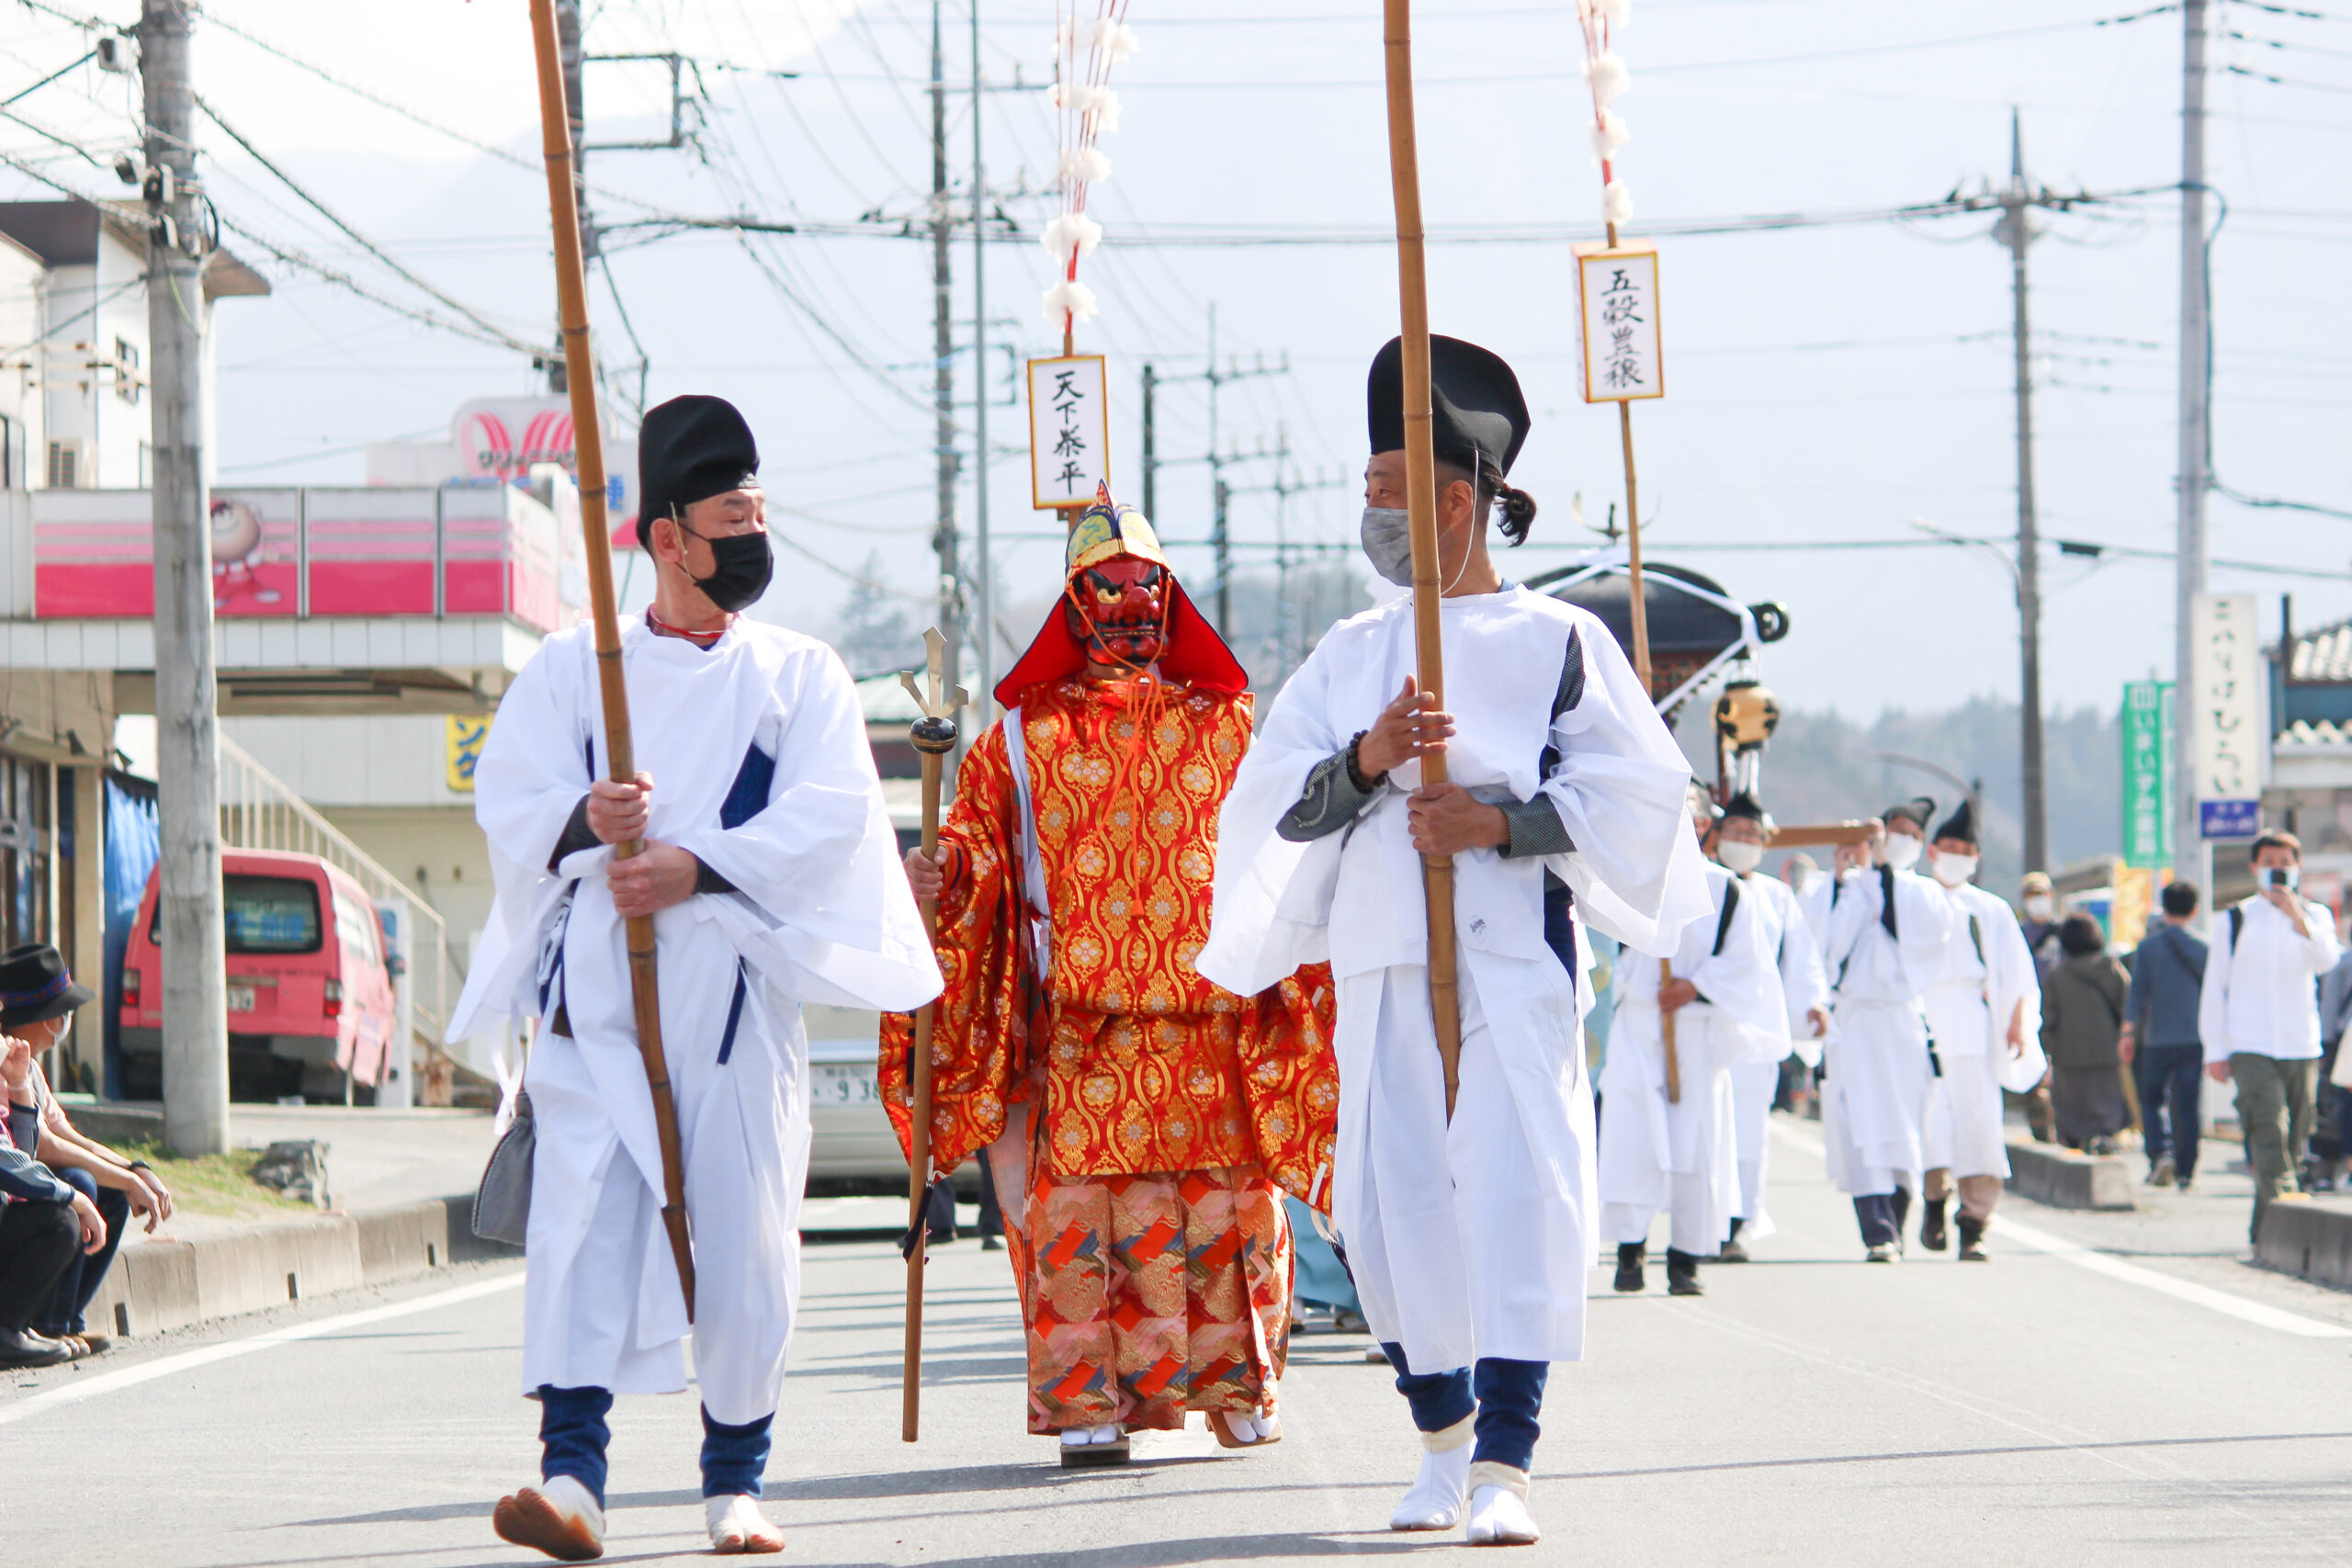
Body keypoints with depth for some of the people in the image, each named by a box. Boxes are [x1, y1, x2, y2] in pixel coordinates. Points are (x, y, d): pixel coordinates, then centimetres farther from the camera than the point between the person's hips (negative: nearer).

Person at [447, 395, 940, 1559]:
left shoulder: (800, 675, 10)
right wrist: (582, 823, -20)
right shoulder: (569, 669, 12)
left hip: (734, 992, 0)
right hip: (597, 994, 0)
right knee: (582, 1218, -14)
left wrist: (699, 867, -18)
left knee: (745, 1240, -1)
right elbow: (505, 799, 2)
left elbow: (830, 810, -5)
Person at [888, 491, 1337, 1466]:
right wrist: (937, 880, -14)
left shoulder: (1226, 728, 16)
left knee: (1227, 1204, -1)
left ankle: (1235, 1387, 12)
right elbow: (974, 853, 8)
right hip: (1079, 1028, -1)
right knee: (1079, 1208, -9)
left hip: (1214, 1017, 1)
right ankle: (1086, 1400, -6)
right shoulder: (1023, 737, 14)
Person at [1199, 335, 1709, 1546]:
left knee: (1513, 1195, -12)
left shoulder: (1557, 642, 4)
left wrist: (1503, 822, -13)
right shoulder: (1348, 657, 16)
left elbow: (1639, 790, -1)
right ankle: (1443, 1442, 20)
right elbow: (1272, 803, 8)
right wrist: (1366, 761, -12)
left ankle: (1504, 1463, -13)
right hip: (1382, 967, 4)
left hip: (1515, 960, -4)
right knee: (1393, 1204, 3)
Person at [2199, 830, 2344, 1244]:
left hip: (2302, 1049, 3)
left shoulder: (2315, 916, 11)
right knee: (2269, 1134, -17)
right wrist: (2215, 1050, 3)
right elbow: (2214, 987, 8)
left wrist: (2298, 918, -23)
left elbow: (2326, 961, -10)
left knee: (2292, 1138, 5)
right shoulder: (2236, 921, 7)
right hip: (2252, 1050, -3)